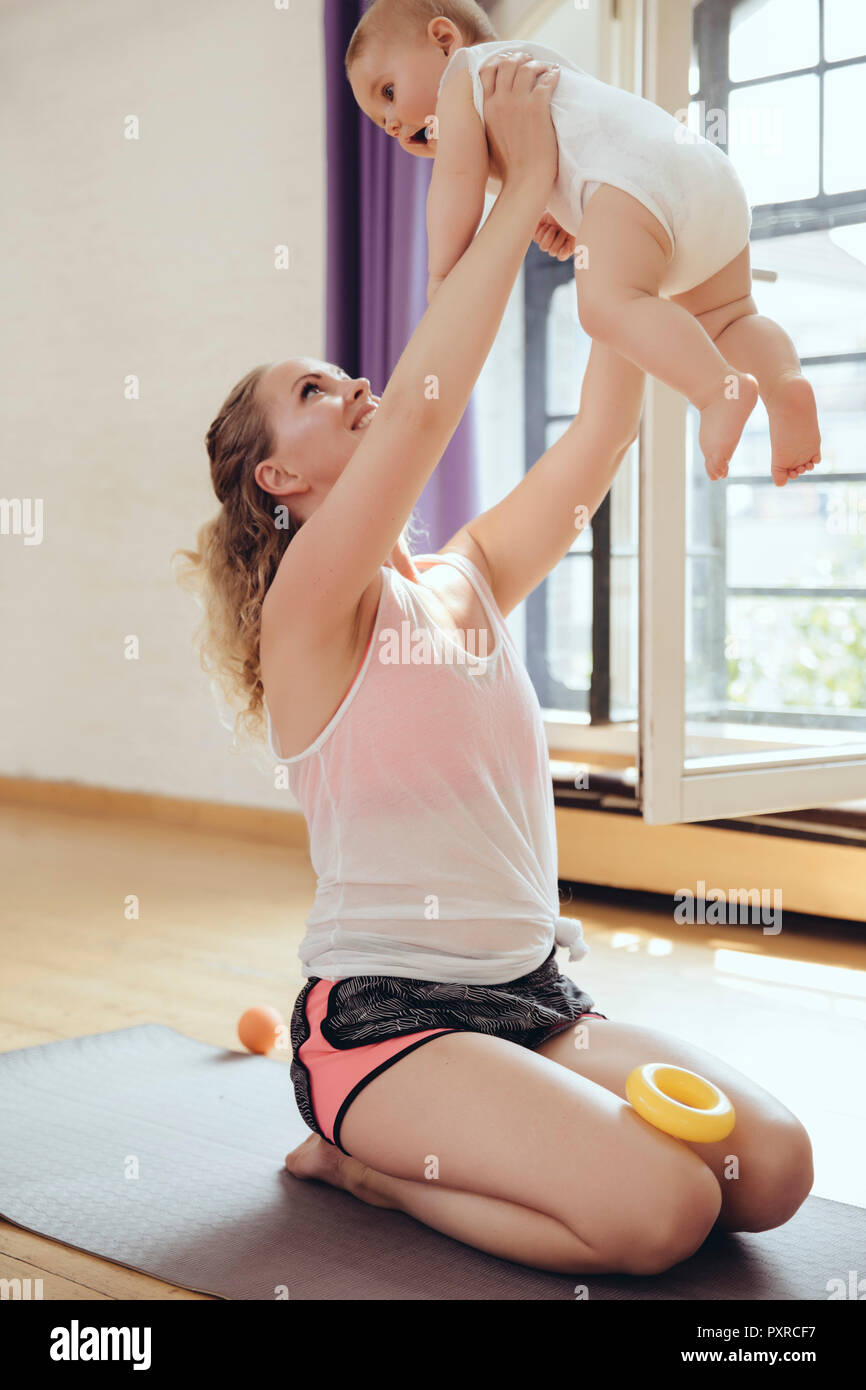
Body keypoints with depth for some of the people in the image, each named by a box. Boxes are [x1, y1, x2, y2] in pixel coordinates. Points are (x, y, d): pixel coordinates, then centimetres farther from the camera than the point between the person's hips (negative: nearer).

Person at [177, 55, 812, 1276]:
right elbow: (428, 403, -22)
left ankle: (431, 1149, 8)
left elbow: (603, 433, 8)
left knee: (774, 1167, -11)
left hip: (533, 997, 7)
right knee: (661, 1209, -25)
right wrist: (524, 189, -17)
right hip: (378, 1018, -7)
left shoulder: (469, 579, 12)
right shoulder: (309, 609, -9)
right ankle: (361, 1160, -1)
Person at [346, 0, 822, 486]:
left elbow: (460, 177, 5)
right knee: (724, 318, 14)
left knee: (608, 303, -24)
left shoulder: (462, 74, 17)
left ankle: (721, 388, -43)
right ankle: (785, 381, -13)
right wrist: (572, 223, 27)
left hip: (638, 171, -9)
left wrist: (442, 276, 9)